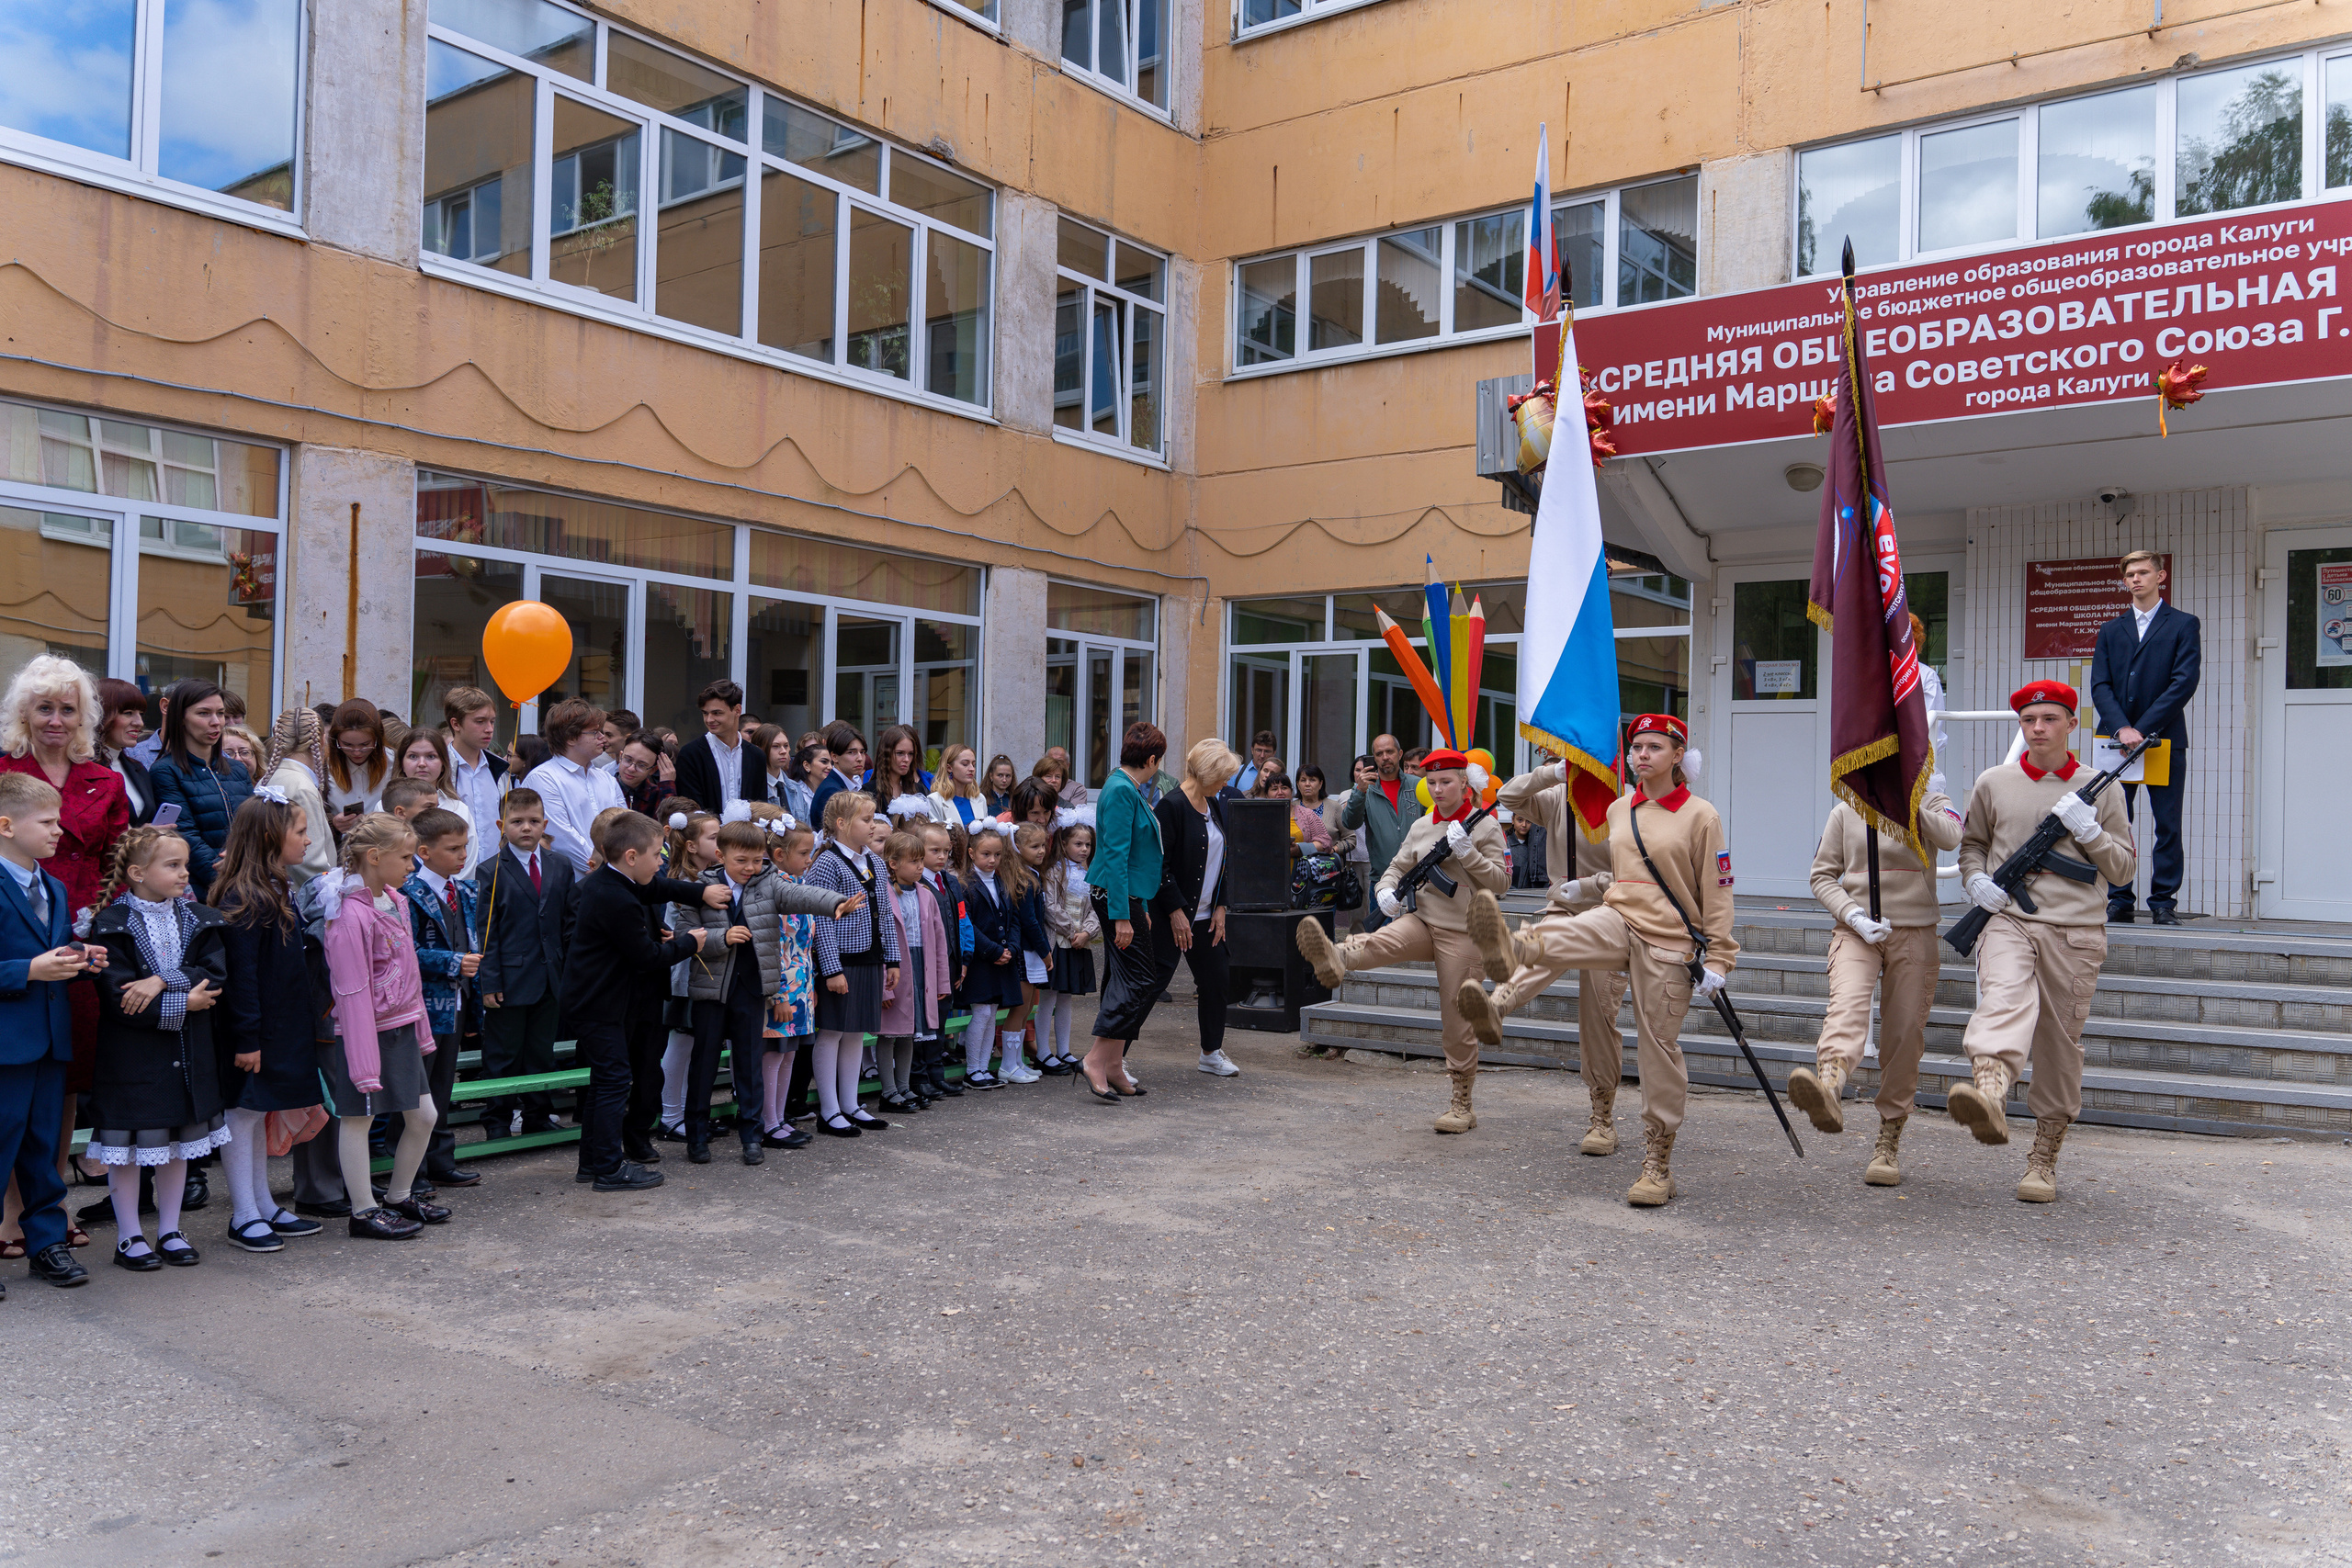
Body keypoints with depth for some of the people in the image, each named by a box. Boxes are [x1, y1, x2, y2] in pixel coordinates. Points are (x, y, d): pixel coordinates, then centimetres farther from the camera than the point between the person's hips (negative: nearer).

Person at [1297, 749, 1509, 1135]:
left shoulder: (1486, 826, -1)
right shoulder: (1421, 827, 12)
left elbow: (1501, 880, -6)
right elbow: (1398, 866, 15)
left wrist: (1466, 853, -18)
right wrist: (1386, 890, -7)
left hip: (1461, 930, -4)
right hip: (1421, 919, 4)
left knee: (1459, 1019, -1)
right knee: (1377, 943, -29)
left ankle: (1462, 1104, 9)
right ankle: (1334, 959, -60)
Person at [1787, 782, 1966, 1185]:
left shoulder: (1932, 802, 8)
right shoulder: (1845, 811, 10)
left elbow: (1950, 837, -15)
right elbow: (1823, 875, 8)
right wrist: (1854, 916, -7)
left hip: (1915, 934, 1)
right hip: (1857, 932, 0)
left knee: (1904, 1037, 1)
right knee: (1846, 1005, -27)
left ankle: (1889, 1144, 11)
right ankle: (1826, 1091, -54)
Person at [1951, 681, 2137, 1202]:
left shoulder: (2098, 790, 9)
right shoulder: (1993, 783, 9)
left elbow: (2124, 871, 10)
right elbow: (1971, 843, 23)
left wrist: (2088, 830, -7)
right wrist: (1976, 880, 2)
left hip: (2075, 932, 1)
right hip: (2007, 920, -1)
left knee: (2060, 1047, 4)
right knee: (2004, 1002, -30)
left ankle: (2043, 1160, 17)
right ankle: (1988, 1100, -57)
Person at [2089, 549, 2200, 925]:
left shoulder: (2184, 625, 6)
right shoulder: (2110, 630, 15)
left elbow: (2184, 682, -6)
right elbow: (2099, 686, 5)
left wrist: (2143, 728, -13)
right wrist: (2122, 728, -12)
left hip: (2165, 738, -3)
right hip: (2118, 739, 3)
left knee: (2168, 824, -1)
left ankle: (2164, 902, 4)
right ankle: (2119, 901, 7)